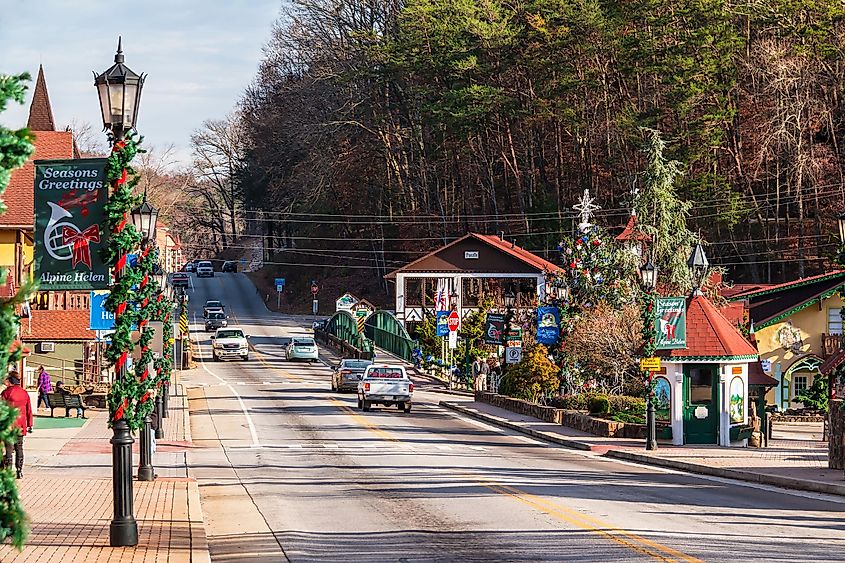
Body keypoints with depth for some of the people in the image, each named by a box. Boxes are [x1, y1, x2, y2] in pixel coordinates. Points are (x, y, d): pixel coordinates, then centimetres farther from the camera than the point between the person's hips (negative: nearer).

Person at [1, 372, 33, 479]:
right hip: (21, 425, 4)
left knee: (9, 449, -2)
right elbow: (29, 410, 10)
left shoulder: (6, 393, -9)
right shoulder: (24, 393, 6)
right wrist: (29, 425, 17)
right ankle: (19, 471, 14)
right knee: (19, 448, 12)